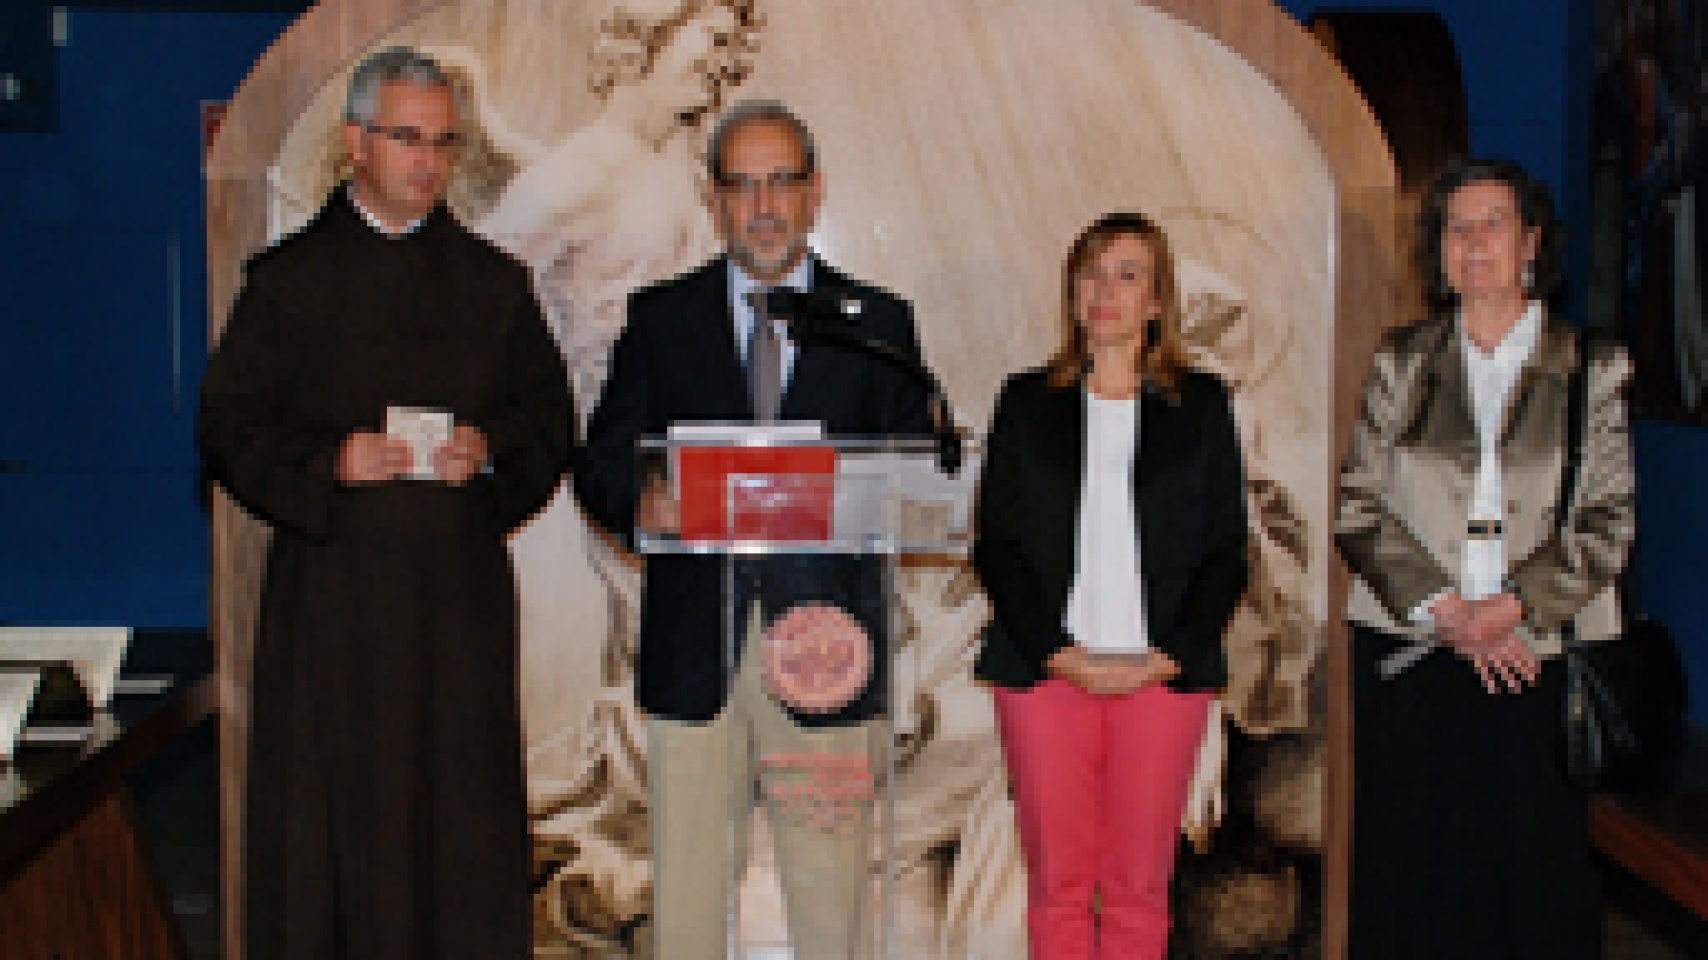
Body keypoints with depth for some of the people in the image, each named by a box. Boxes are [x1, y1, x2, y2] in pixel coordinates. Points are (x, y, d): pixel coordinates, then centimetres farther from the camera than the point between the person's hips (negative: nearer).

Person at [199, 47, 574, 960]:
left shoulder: (495, 284, 11)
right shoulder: (288, 279, 5)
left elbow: (551, 420, 11)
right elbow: (228, 426, 2)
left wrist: (491, 447, -9)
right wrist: (329, 463, -14)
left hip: (459, 586, 2)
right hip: (330, 586, -1)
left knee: (462, 807, 2)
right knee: (328, 808, 1)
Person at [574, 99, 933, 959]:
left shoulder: (877, 322, 9)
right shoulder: (659, 318, 10)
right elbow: (600, 465, 7)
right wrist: (639, 505, -15)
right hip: (692, 643, 1)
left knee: (830, 884, 4)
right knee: (686, 881, 5)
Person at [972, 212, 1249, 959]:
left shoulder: (1200, 406, 9)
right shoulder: (1028, 402, 10)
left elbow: (1226, 553, 6)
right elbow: (994, 546, 5)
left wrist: (1164, 658, -7)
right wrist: (1061, 654, -7)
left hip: (1163, 673, 0)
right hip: (1044, 668, 0)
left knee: (1139, 885, 2)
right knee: (1057, 882, 2)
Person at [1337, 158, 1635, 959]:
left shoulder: (1594, 369, 8)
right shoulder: (1401, 363, 11)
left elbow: (1610, 519, 1)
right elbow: (1356, 510, 4)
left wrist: (1509, 607, -11)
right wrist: (1446, 610, -7)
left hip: (1541, 659, -1)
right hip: (1407, 654, 1)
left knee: (1538, 873, -1)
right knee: (1407, 874, 1)